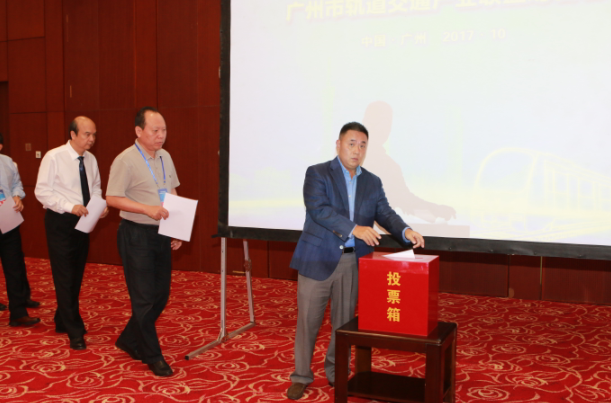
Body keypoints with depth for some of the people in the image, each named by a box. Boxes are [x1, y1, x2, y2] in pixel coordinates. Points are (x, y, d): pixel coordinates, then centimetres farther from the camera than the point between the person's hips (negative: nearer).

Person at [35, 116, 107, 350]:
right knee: (65, 276, -5)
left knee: (77, 275, 13)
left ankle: (62, 321, 31)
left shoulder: (90, 159, 4)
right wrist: (70, 206, -25)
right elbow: (42, 191, -15)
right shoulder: (54, 157, -14)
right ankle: (75, 332, 1)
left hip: (82, 220, 6)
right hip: (60, 221, -6)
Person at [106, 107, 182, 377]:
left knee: (161, 294, 12)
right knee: (144, 298, 0)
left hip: (161, 234, 7)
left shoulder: (165, 157, 9)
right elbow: (112, 198, -14)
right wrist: (148, 209, -23)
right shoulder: (125, 161, -13)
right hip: (136, 235, -7)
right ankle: (152, 357, 14)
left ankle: (129, 341, 32)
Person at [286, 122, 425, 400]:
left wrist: (406, 232, -16)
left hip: (352, 262, 4)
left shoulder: (372, 183, 12)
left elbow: (385, 214, 5)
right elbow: (319, 209, -17)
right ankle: (301, 376, 20)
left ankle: (336, 373, 29)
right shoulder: (317, 173, -3)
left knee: (344, 321, 12)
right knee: (308, 320, 4)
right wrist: (355, 228, -27)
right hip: (318, 260, -4)